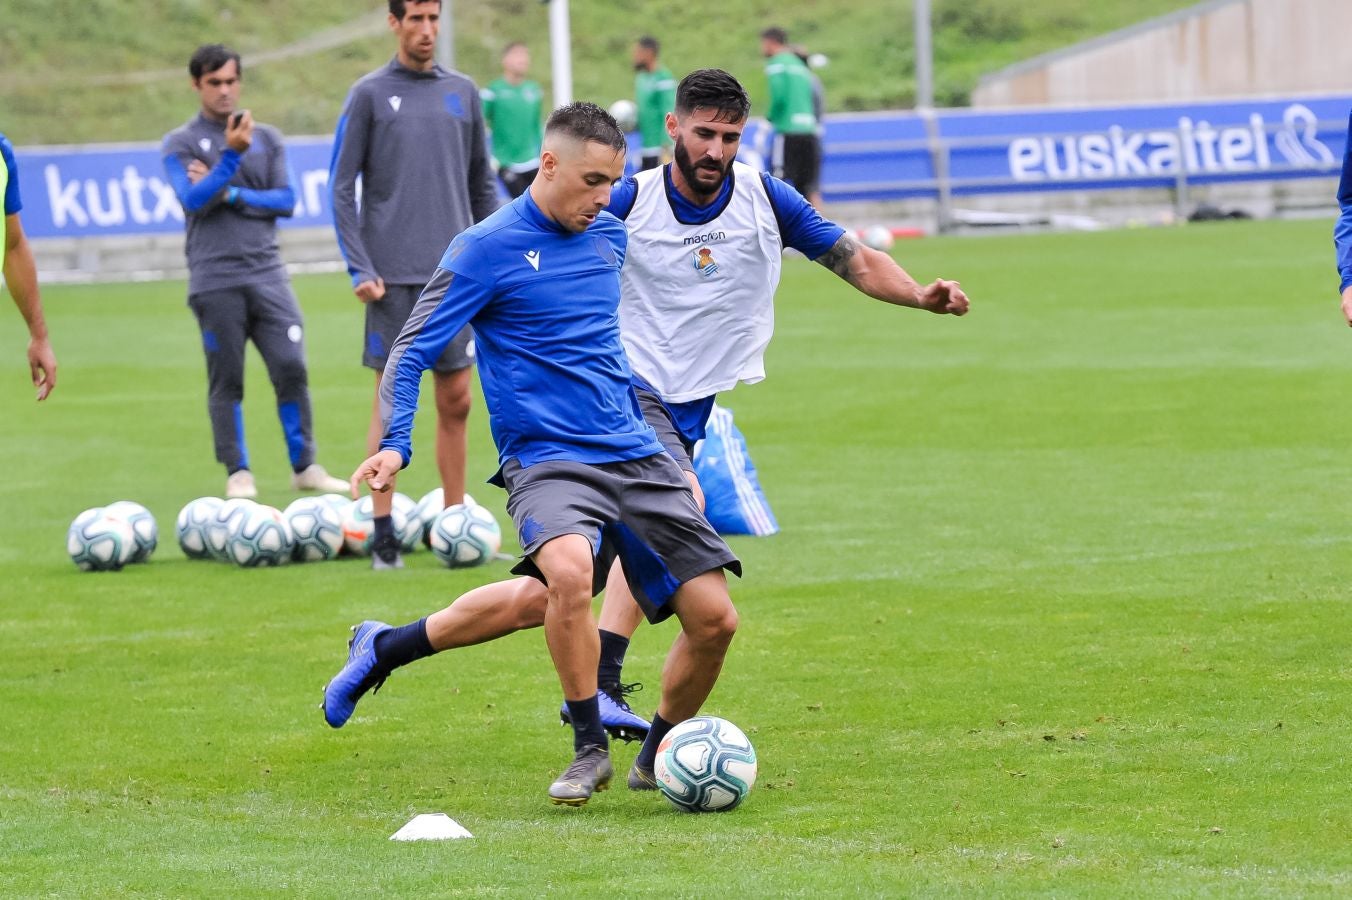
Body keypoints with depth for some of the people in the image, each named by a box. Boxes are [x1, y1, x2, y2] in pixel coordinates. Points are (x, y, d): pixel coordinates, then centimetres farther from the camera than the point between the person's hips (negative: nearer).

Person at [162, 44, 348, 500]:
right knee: (226, 380, 0)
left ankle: (304, 466, 5)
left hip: (267, 273, 2)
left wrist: (230, 195, -7)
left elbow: (286, 200, 5)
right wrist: (231, 155, -22)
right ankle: (238, 473, 8)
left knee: (291, 369, -5)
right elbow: (193, 199, -10)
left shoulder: (267, 138, 14)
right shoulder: (180, 143, 5)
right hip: (214, 280, -2)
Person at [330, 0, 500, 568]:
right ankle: (383, 533, 2)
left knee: (455, 401, 4)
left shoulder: (462, 94, 11)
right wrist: (359, 268, -9)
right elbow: (341, 189, -1)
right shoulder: (370, 95, 0)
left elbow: (482, 185, 17)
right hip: (395, 275, -3)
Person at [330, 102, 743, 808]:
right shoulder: (487, 249, -6)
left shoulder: (609, 236, 12)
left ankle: (661, 752, 20)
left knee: (714, 618, -6)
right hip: (547, 462, -6)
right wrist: (395, 444, -22)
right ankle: (589, 749, -19)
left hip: (637, 457, 6)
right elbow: (411, 353, -7)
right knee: (570, 570, -37)